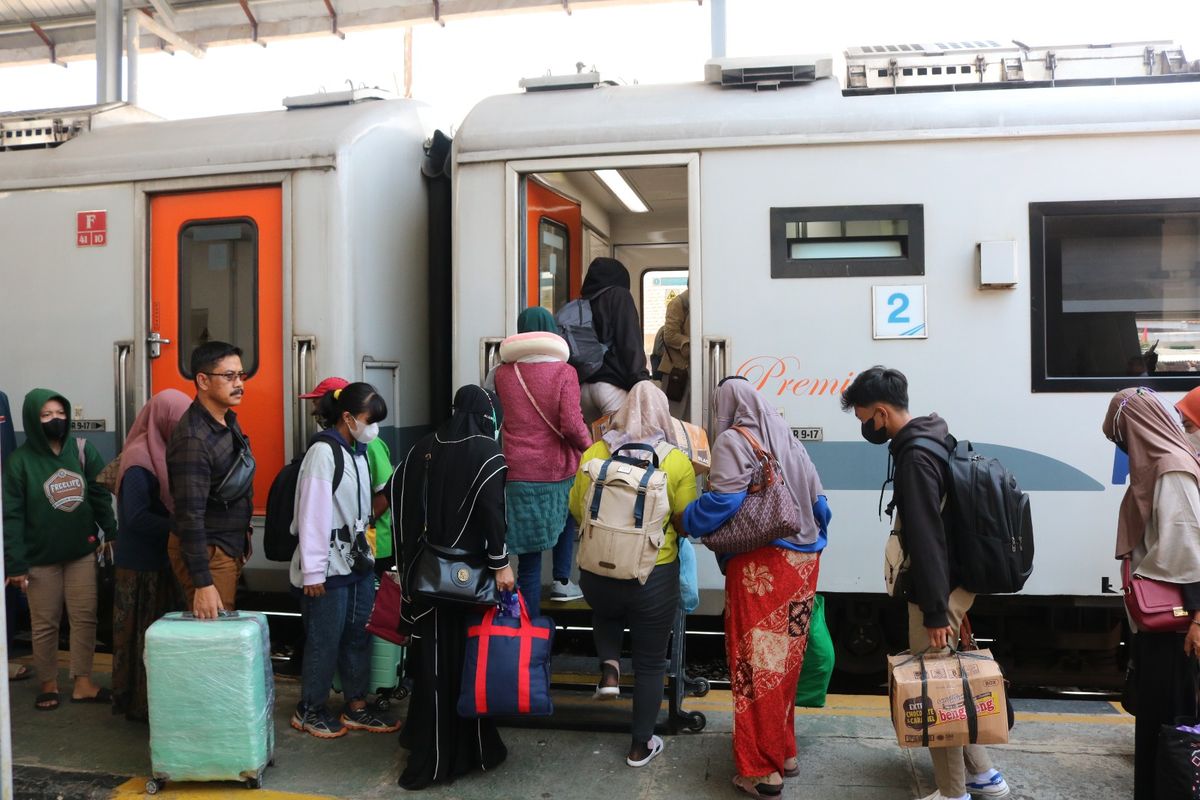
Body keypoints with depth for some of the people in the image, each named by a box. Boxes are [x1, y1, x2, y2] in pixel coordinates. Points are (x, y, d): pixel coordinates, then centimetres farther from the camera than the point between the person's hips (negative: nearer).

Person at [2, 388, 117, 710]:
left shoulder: (82, 449, -1)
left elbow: (101, 495, 2)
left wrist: (112, 533, -8)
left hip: (82, 551, 2)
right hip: (41, 557, -2)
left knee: (85, 618, 6)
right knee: (45, 624, 9)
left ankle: (83, 683, 17)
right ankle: (48, 685, 25)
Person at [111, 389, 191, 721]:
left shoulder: (167, 453, 8)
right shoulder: (140, 461, -19)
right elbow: (136, 518, -25)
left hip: (165, 558, 8)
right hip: (143, 564, -8)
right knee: (146, 634, 3)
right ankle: (140, 702, 15)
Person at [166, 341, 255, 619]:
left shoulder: (228, 420, 5)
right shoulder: (193, 440, -24)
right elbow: (190, 516, -26)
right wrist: (202, 584, -27)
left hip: (230, 546, 9)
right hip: (206, 553, -9)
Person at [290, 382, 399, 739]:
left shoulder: (359, 451, 10)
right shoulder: (323, 452, -16)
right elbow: (312, 515, -19)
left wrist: (367, 552, 14)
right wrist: (313, 572, -19)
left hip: (359, 562, 8)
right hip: (330, 568, -8)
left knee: (359, 638, 13)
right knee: (324, 641, 4)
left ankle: (356, 708, 25)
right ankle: (309, 710, 22)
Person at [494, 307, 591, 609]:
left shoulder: (503, 373, 0)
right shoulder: (564, 372, -9)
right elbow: (572, 425, -16)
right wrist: (590, 449, 2)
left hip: (518, 474, 2)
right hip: (557, 472, -1)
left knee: (528, 558, 7)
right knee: (568, 517, 32)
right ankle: (561, 580, 25)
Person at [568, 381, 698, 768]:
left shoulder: (594, 454, -6)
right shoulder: (677, 462, -11)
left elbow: (576, 510, 3)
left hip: (597, 573, 2)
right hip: (654, 576, -2)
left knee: (606, 615, 36)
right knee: (650, 663, 16)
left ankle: (609, 669, 14)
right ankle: (641, 745, 26)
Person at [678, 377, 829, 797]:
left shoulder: (734, 440, -6)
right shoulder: (789, 439, 15)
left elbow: (722, 501, -18)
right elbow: (819, 504, 16)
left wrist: (683, 522, -3)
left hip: (760, 566, -7)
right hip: (803, 561, 7)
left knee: (757, 663, 2)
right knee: (785, 660, 17)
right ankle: (784, 751, 29)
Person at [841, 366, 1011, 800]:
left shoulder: (916, 458, -21)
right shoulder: (931, 442, 11)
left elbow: (926, 538, -24)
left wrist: (935, 611, -23)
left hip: (938, 589, -10)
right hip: (954, 581, 10)